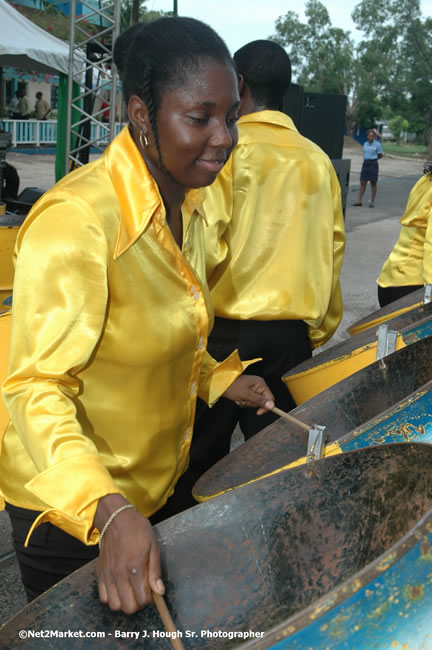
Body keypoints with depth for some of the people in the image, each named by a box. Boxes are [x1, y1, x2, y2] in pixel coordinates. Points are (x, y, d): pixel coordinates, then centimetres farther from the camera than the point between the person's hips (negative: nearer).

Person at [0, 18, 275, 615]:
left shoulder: (188, 207, 1)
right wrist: (108, 513, -42)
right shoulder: (75, 220, -28)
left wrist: (218, 379, 2)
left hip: (156, 488, 8)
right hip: (69, 505, -8)